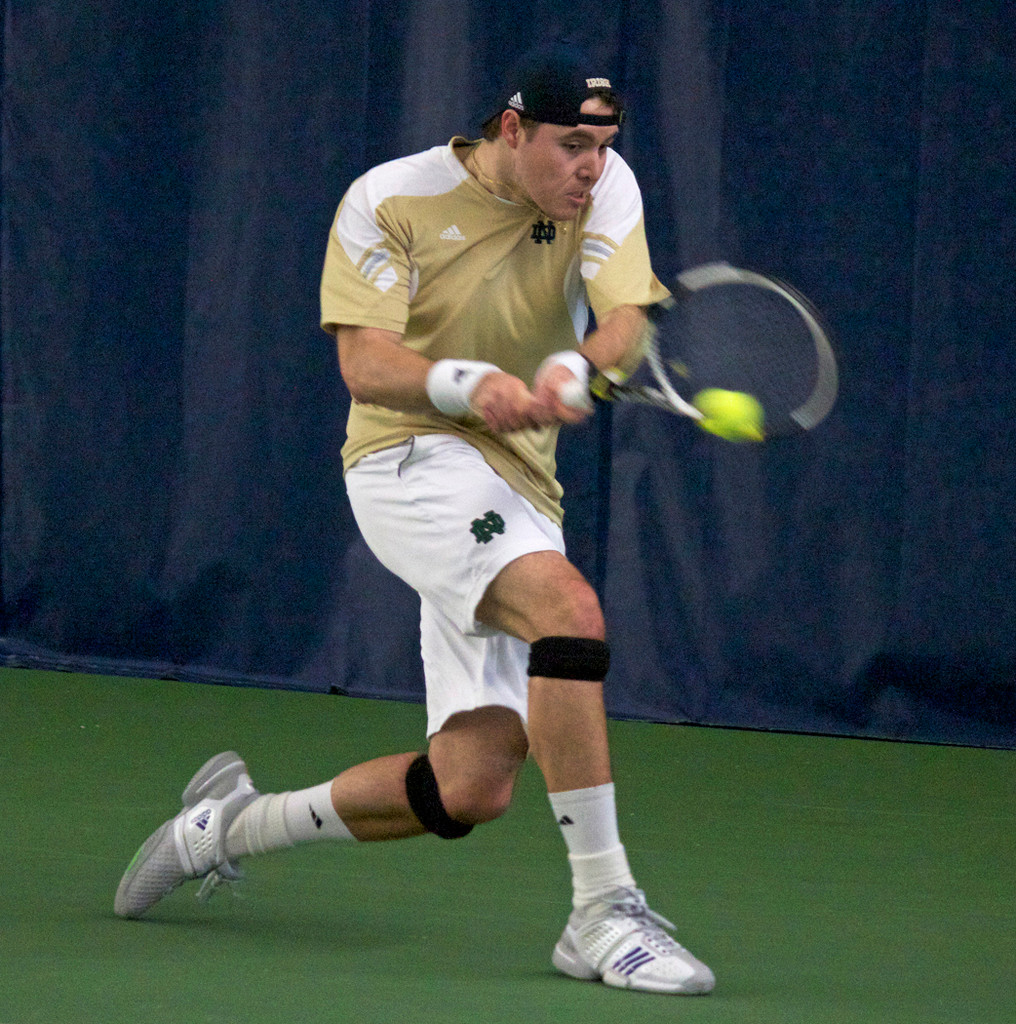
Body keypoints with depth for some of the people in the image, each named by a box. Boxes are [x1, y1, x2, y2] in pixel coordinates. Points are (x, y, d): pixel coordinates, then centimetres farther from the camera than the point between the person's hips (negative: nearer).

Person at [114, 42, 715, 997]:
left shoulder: (604, 188, -1)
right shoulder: (390, 200, -9)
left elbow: (624, 325, -15)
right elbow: (364, 363, -17)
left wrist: (573, 372, -38)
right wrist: (470, 385, -37)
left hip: (517, 490, 5)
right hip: (411, 461, -5)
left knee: (469, 788, -2)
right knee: (569, 608, -34)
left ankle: (229, 822, 23)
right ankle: (602, 913, -31)